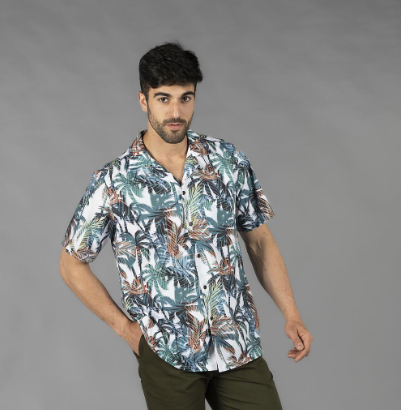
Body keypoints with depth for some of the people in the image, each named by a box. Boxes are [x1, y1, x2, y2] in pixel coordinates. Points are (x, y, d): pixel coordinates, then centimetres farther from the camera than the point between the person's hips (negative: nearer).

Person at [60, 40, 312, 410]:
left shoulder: (229, 160, 1)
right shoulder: (115, 182, -6)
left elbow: (260, 241, 9)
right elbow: (72, 263, 3)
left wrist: (291, 314, 3)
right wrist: (126, 327, -1)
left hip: (240, 347, 2)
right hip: (167, 354, -2)